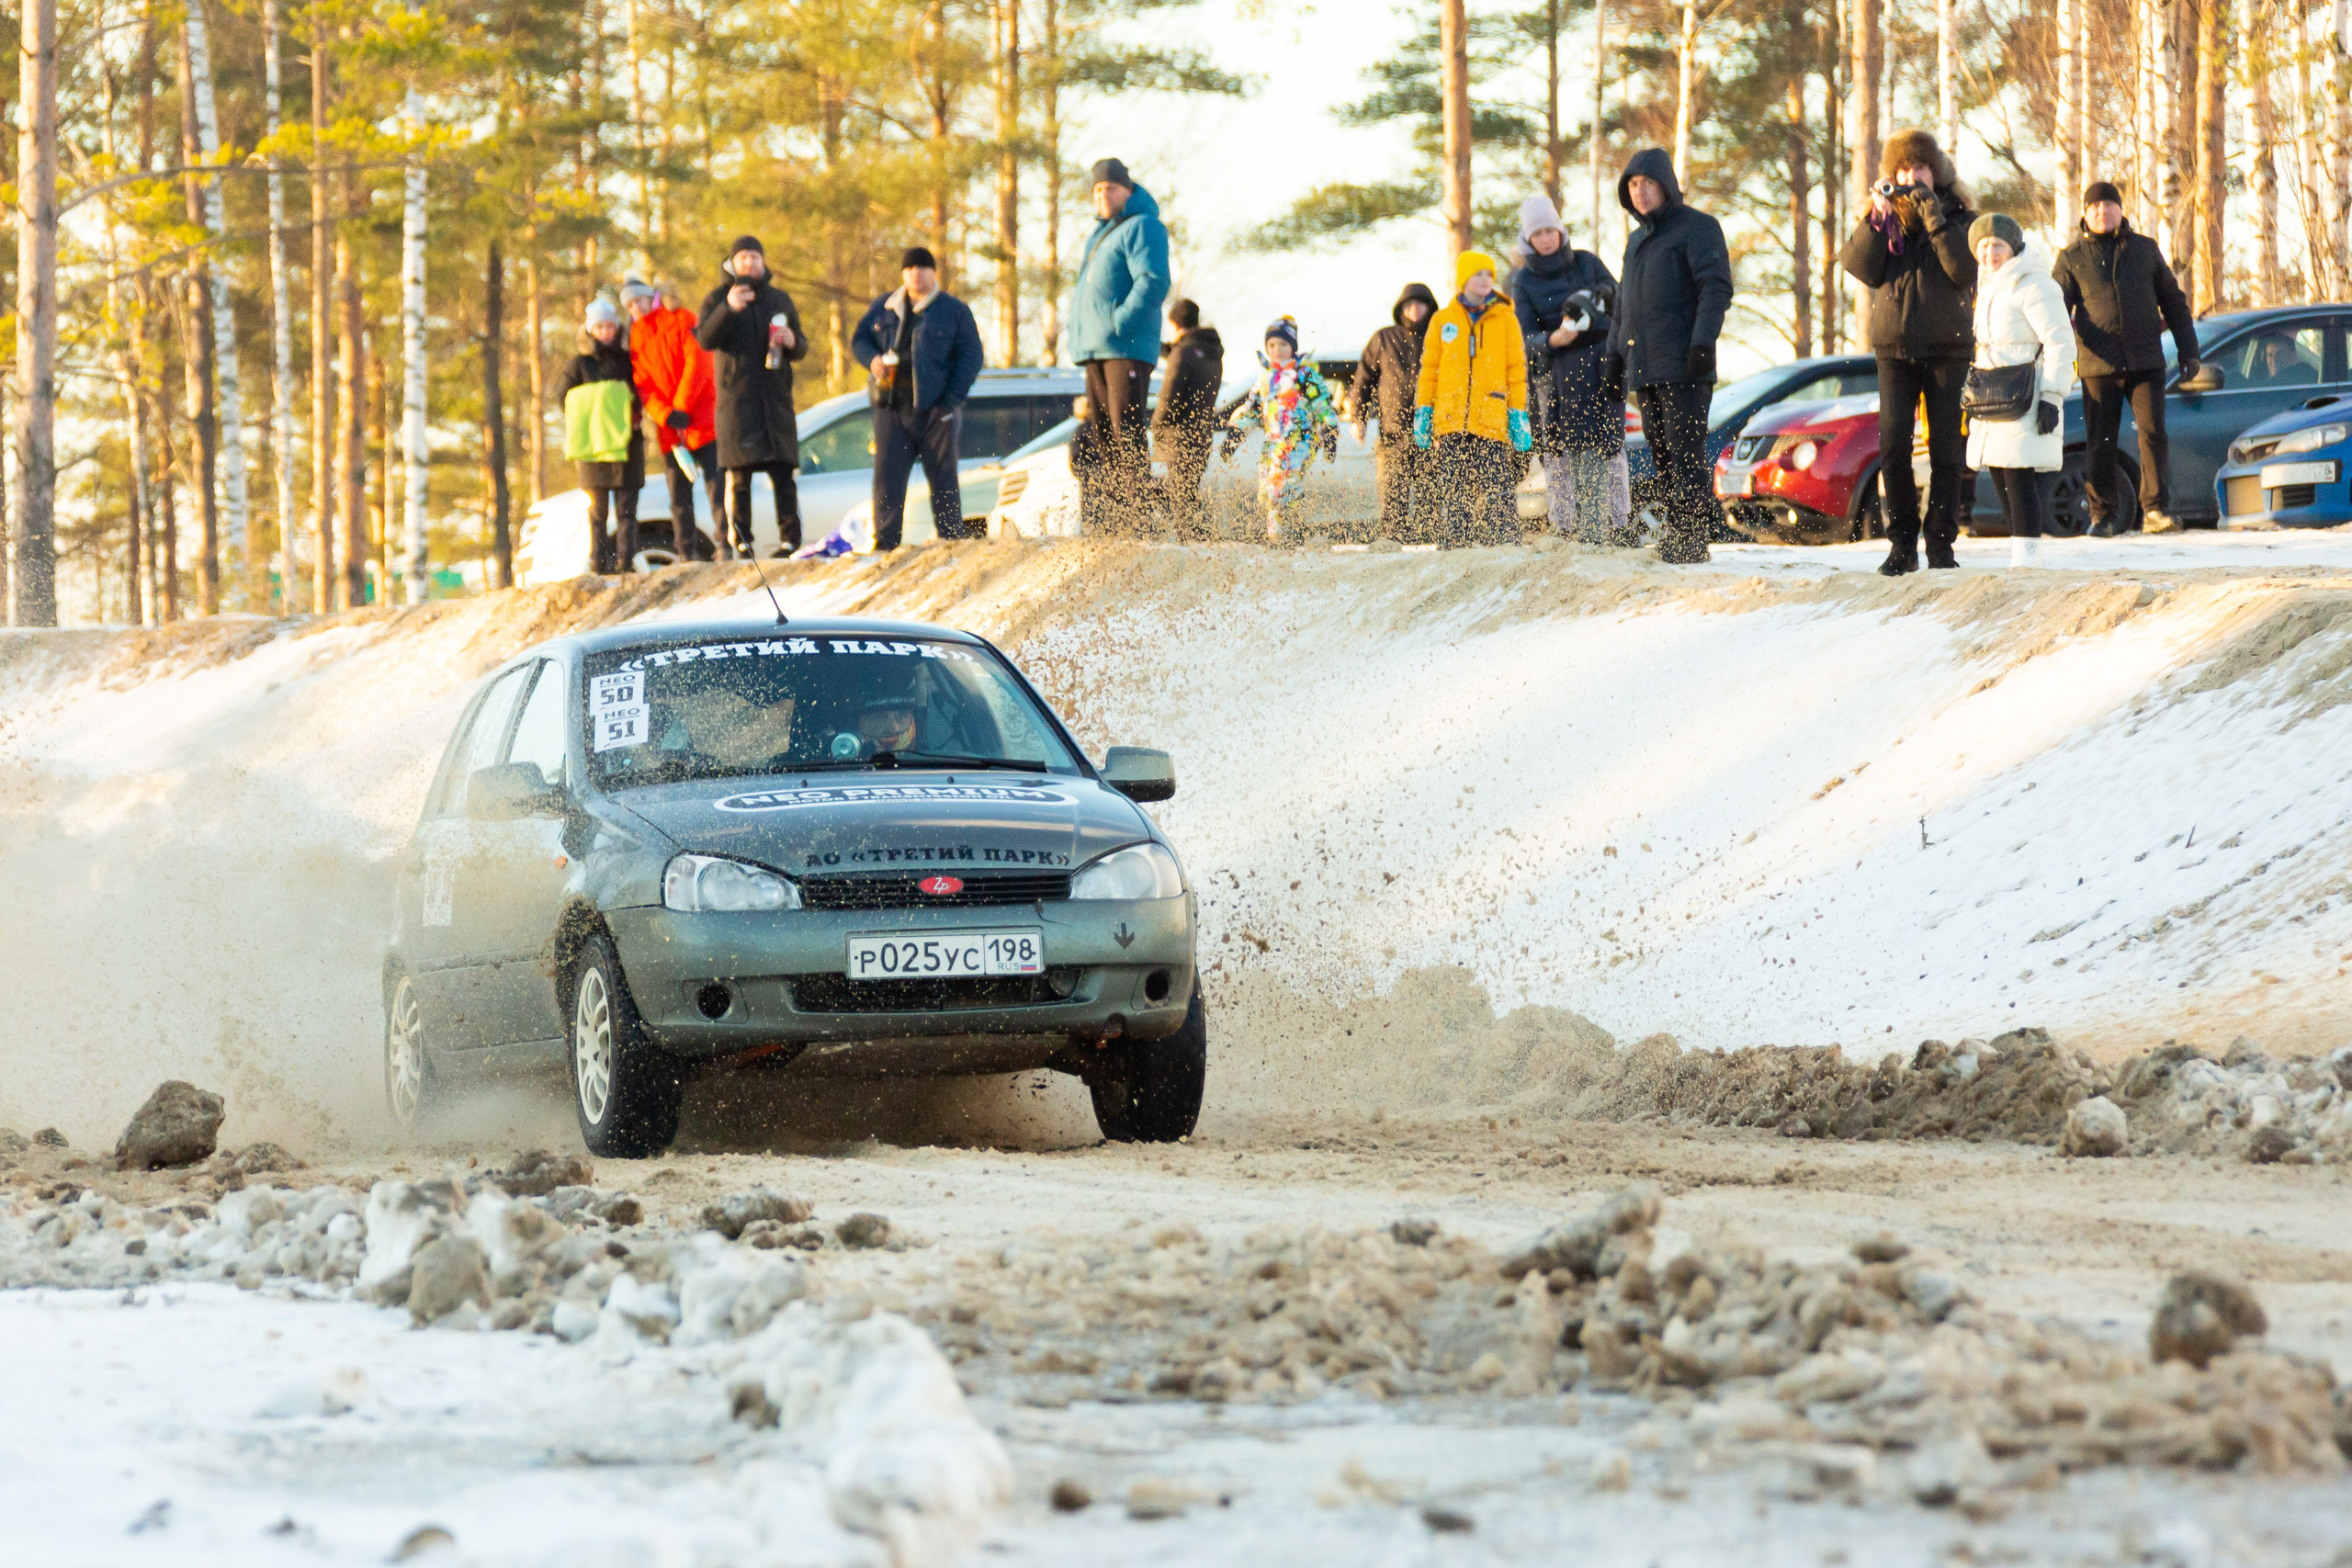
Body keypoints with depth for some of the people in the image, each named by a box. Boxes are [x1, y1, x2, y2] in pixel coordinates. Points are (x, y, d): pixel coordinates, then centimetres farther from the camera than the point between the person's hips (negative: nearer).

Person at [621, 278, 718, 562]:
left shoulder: (681, 321, 5)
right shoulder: (635, 340, 16)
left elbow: (697, 363, -5)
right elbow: (643, 386, 7)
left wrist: (682, 407, -12)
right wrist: (665, 415, -11)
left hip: (701, 421, -4)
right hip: (669, 431, 4)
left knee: (715, 487, -12)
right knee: (679, 498, 3)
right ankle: (687, 554, 5)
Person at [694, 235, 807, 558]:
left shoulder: (780, 300, 19)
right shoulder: (718, 299, 8)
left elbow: (801, 348, 21)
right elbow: (705, 339, -8)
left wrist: (793, 342, -4)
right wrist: (727, 309, -24)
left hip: (776, 397, 3)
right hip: (737, 397, -3)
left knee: (783, 474, -4)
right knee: (739, 475, -7)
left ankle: (791, 540, -4)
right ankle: (738, 542, -6)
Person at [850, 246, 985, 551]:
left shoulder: (955, 311, 4)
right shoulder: (883, 308, 13)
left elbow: (970, 358, 0)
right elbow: (858, 339, 21)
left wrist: (951, 402, -10)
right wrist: (872, 359, -4)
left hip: (935, 411, -2)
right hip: (891, 409, 3)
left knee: (944, 481, 0)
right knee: (887, 479, -2)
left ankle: (952, 541, 4)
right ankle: (885, 543, -2)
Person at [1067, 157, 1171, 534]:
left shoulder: (1142, 227, -6)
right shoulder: (1100, 232, 23)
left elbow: (1153, 283, -18)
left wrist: (1120, 323, -24)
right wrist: (1080, 340, 21)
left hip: (1128, 348, -10)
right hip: (1096, 349, 10)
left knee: (1126, 433, -14)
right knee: (1104, 435, 7)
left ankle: (1137, 524, -17)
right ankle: (1117, 522, 8)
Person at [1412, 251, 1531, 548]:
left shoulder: (1505, 320, 9)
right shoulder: (1442, 320, 12)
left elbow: (1517, 370, 9)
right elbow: (1428, 368, 15)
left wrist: (1518, 414, 2)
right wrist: (1422, 411, 8)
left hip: (1493, 420, -2)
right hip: (1450, 422, 2)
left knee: (1498, 495, -9)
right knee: (1452, 495, 2)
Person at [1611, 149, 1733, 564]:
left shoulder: (1696, 227, -3)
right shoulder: (1636, 240, 23)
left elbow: (1717, 287, -11)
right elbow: (1624, 301, 30)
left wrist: (1702, 343, -20)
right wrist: (1615, 351, 21)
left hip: (1683, 366, -8)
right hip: (1643, 368, 8)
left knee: (1686, 453, -10)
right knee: (1662, 454, 7)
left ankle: (1692, 539, -12)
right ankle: (1675, 534, 10)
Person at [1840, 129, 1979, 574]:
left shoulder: (1958, 217, 3)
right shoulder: (1886, 217, 11)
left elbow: (1964, 269, -15)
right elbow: (1862, 268, -3)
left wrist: (1932, 213, -19)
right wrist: (1876, 218, -14)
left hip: (1946, 347, -2)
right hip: (1895, 347, 2)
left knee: (1946, 449, -2)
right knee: (1892, 445, -7)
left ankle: (1941, 542, 5)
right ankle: (1902, 545, -2)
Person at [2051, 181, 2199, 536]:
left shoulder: (2146, 250, 12)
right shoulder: (2071, 259, 8)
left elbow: (2173, 301, 17)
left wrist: (2188, 350, 13)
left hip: (2146, 362, 0)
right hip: (2098, 366, 0)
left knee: (2153, 432, -9)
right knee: (2099, 443, 1)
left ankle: (2155, 510, -3)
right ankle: (2101, 516, 8)